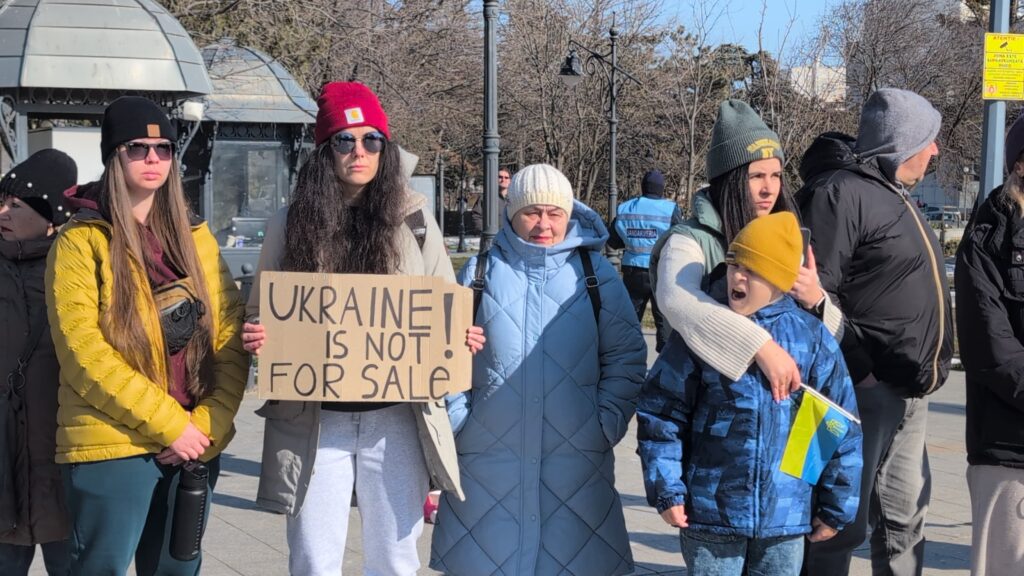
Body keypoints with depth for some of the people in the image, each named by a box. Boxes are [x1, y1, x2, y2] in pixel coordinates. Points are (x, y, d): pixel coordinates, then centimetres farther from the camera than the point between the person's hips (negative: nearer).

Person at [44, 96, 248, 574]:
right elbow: (82, 352, -13)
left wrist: (209, 423, -8)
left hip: (193, 442, 5)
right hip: (110, 447, -4)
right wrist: (168, 424, -16)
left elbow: (230, 337, 7)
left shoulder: (195, 237, 12)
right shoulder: (81, 241, -3)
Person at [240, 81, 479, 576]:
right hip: (314, 420, 0)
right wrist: (256, 338, -12)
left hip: (395, 418, 0)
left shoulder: (413, 221, 3)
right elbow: (260, 313, 10)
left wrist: (461, 341, -11)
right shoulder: (291, 223, 3)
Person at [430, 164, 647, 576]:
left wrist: (607, 424, -2)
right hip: (488, 458, 0)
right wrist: (456, 420, -2)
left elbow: (626, 357, 6)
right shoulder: (481, 272, 6)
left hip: (576, 459, 0)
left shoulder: (595, 275, 5)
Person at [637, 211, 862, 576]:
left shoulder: (813, 339, 0)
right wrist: (667, 491, -5)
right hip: (709, 516, -1)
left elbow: (841, 430, 4)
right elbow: (660, 415, 0)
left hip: (786, 517, 1)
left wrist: (836, 508, 5)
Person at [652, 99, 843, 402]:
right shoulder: (691, 239, -12)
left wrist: (816, 301, -18)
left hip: (782, 398, 4)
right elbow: (675, 300, -33)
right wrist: (760, 345, -41)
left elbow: (833, 333, 3)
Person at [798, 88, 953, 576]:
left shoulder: (893, 196, 18)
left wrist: (924, 373, 16)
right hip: (865, 390, -10)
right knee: (843, 522, -4)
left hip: (908, 394, 10)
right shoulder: (841, 192, -14)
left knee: (904, 518, 18)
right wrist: (859, 369, -22)